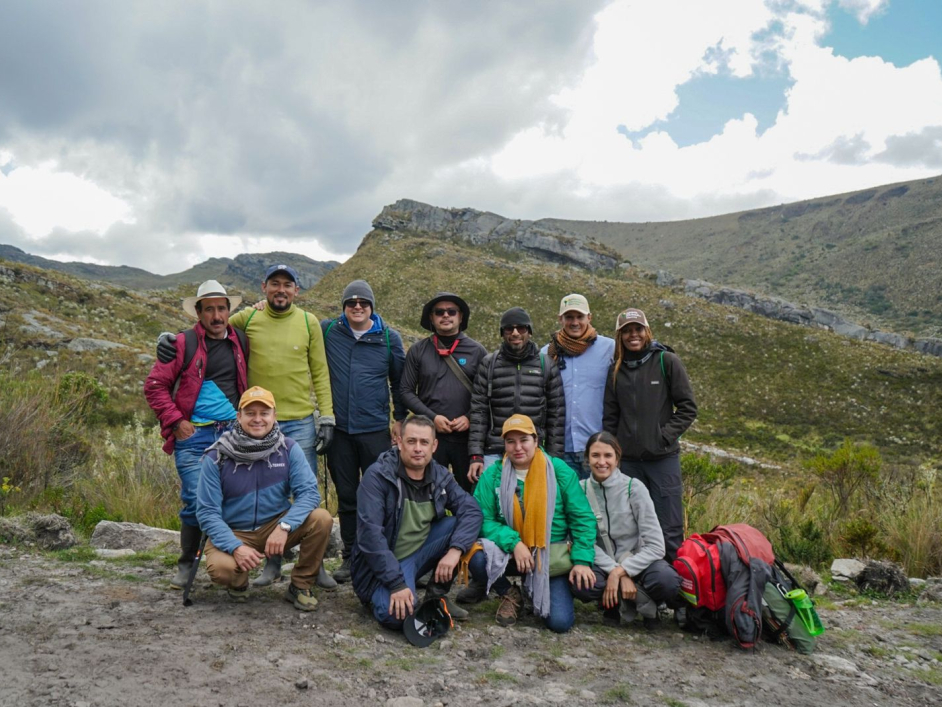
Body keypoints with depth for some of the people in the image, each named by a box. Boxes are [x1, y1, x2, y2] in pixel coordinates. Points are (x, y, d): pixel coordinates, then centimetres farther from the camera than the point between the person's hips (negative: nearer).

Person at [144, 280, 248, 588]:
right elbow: (154, 385, -1)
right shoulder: (183, 344, -3)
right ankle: (186, 566, 13)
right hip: (194, 436, -3)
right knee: (196, 500, -6)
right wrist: (177, 421, -7)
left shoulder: (240, 342, 8)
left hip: (233, 433, 4)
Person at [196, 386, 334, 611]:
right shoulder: (217, 457, -13)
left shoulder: (289, 449, -9)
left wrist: (284, 526, -33)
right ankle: (239, 582, 8)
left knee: (321, 519, -24)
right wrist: (235, 547, -26)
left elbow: (309, 492, -16)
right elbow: (207, 512, -12)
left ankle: (300, 586, -1)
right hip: (233, 533, -1)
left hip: (276, 526, 2)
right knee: (220, 568, -33)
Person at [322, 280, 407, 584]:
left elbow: (399, 381, 11)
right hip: (339, 429, 1)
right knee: (346, 496, 10)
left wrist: (400, 418, 8)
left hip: (375, 429, -1)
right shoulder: (327, 330, 2)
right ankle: (350, 556, 21)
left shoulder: (389, 338, 3)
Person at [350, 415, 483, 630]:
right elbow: (369, 534, -25)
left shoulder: (440, 475, -1)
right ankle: (377, 594, 5)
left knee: (460, 524, -15)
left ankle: (437, 596, 1)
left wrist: (455, 550, -26)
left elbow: (471, 509, -9)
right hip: (383, 563, -6)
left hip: (420, 552, 6)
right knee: (399, 615, -32)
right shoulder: (378, 475, -19)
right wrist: (396, 583, -29)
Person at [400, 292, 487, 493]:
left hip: (467, 435, 0)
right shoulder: (418, 350, 5)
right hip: (430, 435, 0)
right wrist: (432, 417, -7)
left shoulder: (477, 351, 4)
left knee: (469, 491, 8)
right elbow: (407, 391, 4)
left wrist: (470, 417, -9)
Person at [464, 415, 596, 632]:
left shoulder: (559, 471, -4)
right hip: (508, 553, 1)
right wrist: (513, 543, -22)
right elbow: (483, 519, -7)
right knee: (477, 559, -30)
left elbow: (582, 518, -2)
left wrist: (582, 560, -11)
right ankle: (510, 595, 4)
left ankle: (536, 591, 23)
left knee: (560, 622, -14)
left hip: (552, 557, 0)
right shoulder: (493, 474, -4)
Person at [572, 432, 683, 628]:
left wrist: (621, 572, -23)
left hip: (637, 560, -1)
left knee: (666, 581, -34)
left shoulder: (634, 487, -11)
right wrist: (615, 571, -22)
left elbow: (655, 545, -15)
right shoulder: (581, 490, -5)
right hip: (602, 564, 1)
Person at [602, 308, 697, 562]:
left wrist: (665, 435, -9)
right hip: (627, 460, 3)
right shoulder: (616, 369, 9)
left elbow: (688, 407, -1)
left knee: (669, 530, 0)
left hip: (663, 458, -3)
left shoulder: (667, 361, -1)